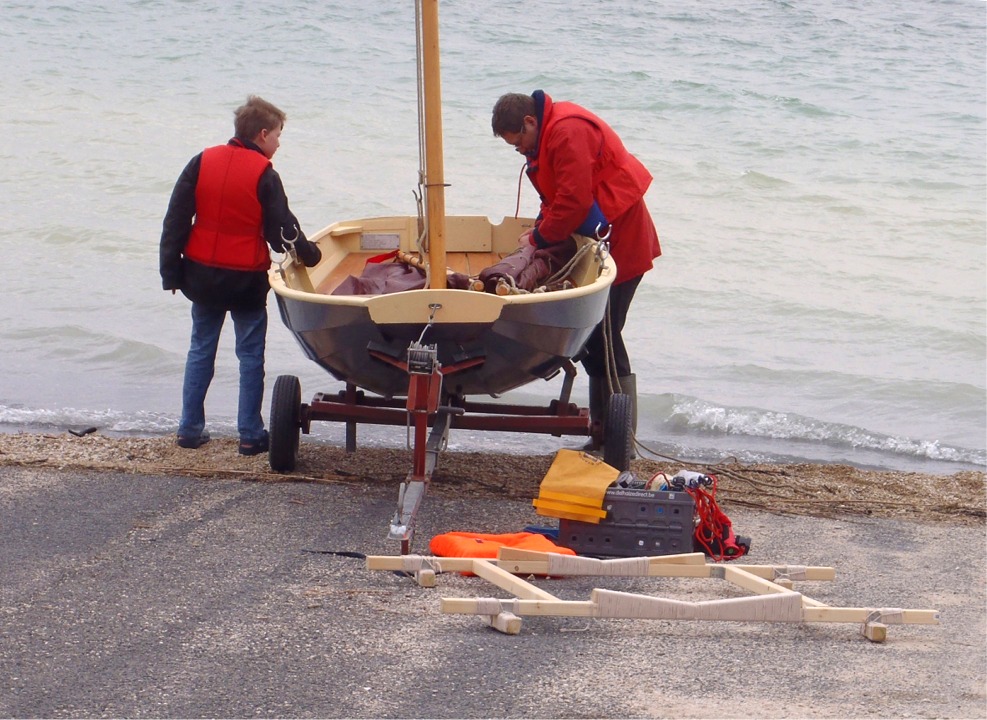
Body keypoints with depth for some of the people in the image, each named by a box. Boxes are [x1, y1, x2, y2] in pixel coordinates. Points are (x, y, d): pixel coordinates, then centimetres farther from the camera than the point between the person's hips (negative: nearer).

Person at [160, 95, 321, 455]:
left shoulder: (202, 162, 0)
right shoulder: (265, 175, -12)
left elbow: (176, 220, 0)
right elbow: (282, 232, -12)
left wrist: (171, 271, 6)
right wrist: (310, 253, 7)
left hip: (203, 274, 4)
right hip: (247, 279, -4)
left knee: (201, 350, 14)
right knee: (251, 355, 6)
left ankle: (190, 429, 16)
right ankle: (250, 435, 7)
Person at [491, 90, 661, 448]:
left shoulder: (568, 133, -19)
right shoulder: (552, 132, 14)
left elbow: (574, 203, -24)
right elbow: (556, 198, 18)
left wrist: (538, 239, -12)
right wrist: (539, 232, 1)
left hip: (618, 242, -11)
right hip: (597, 243, 11)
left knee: (604, 340, -10)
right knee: (592, 338, 11)